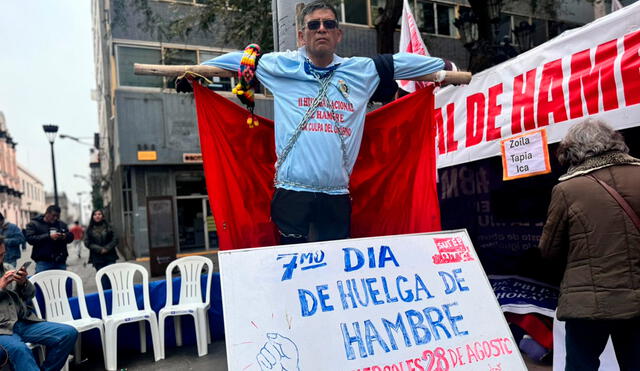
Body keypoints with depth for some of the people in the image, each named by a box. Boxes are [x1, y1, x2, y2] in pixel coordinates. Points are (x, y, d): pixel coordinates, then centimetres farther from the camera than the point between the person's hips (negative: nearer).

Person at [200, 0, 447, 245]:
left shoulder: (363, 71, 11)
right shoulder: (282, 67, 6)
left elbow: (402, 62, 20)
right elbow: (239, 59, 16)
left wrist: (444, 68, 23)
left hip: (337, 195, 3)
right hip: (292, 191, -2)